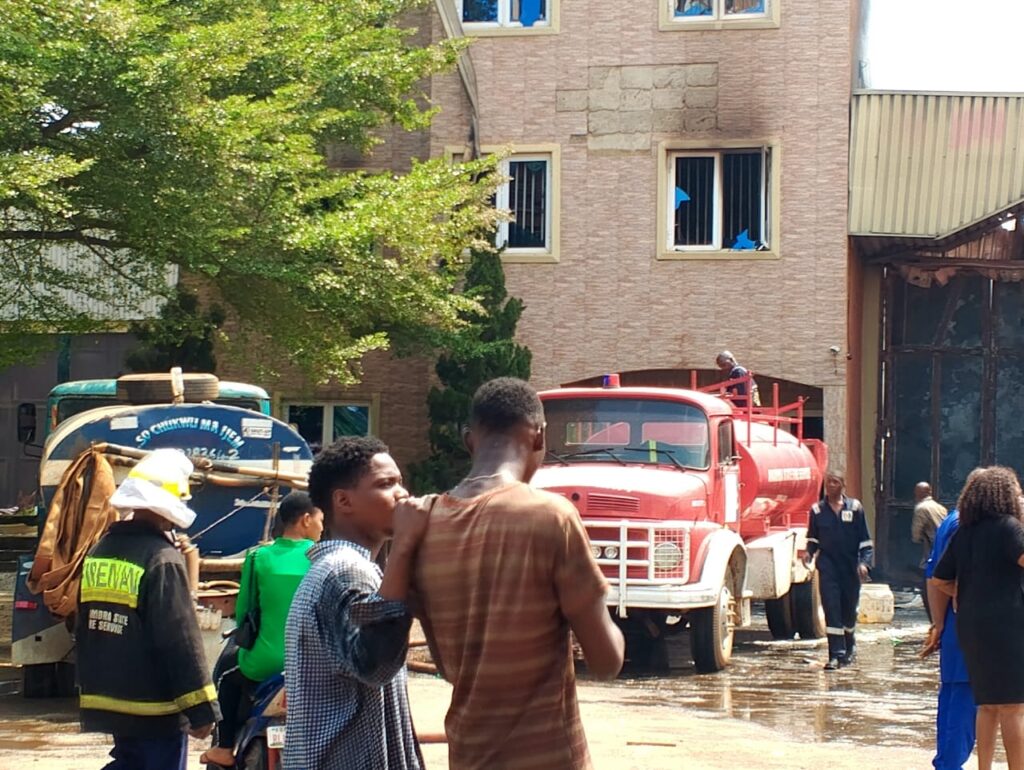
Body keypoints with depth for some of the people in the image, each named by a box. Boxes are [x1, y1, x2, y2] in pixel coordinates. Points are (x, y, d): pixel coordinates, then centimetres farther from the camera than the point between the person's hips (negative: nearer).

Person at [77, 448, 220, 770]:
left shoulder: (99, 552, 7)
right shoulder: (162, 560, -18)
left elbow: (83, 628, 16)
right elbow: (181, 641, -20)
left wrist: (88, 687, 26)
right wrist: (202, 709, -15)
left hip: (107, 698, 8)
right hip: (155, 708, -8)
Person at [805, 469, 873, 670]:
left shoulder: (855, 507, 2)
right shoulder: (817, 510, 4)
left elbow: (865, 540, 3)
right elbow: (813, 538, 14)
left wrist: (864, 562, -8)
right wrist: (810, 553, -5)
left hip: (850, 565, 0)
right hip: (828, 565, 0)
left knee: (849, 608, 12)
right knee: (831, 608, -10)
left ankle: (849, 646, 37)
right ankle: (836, 654, -12)